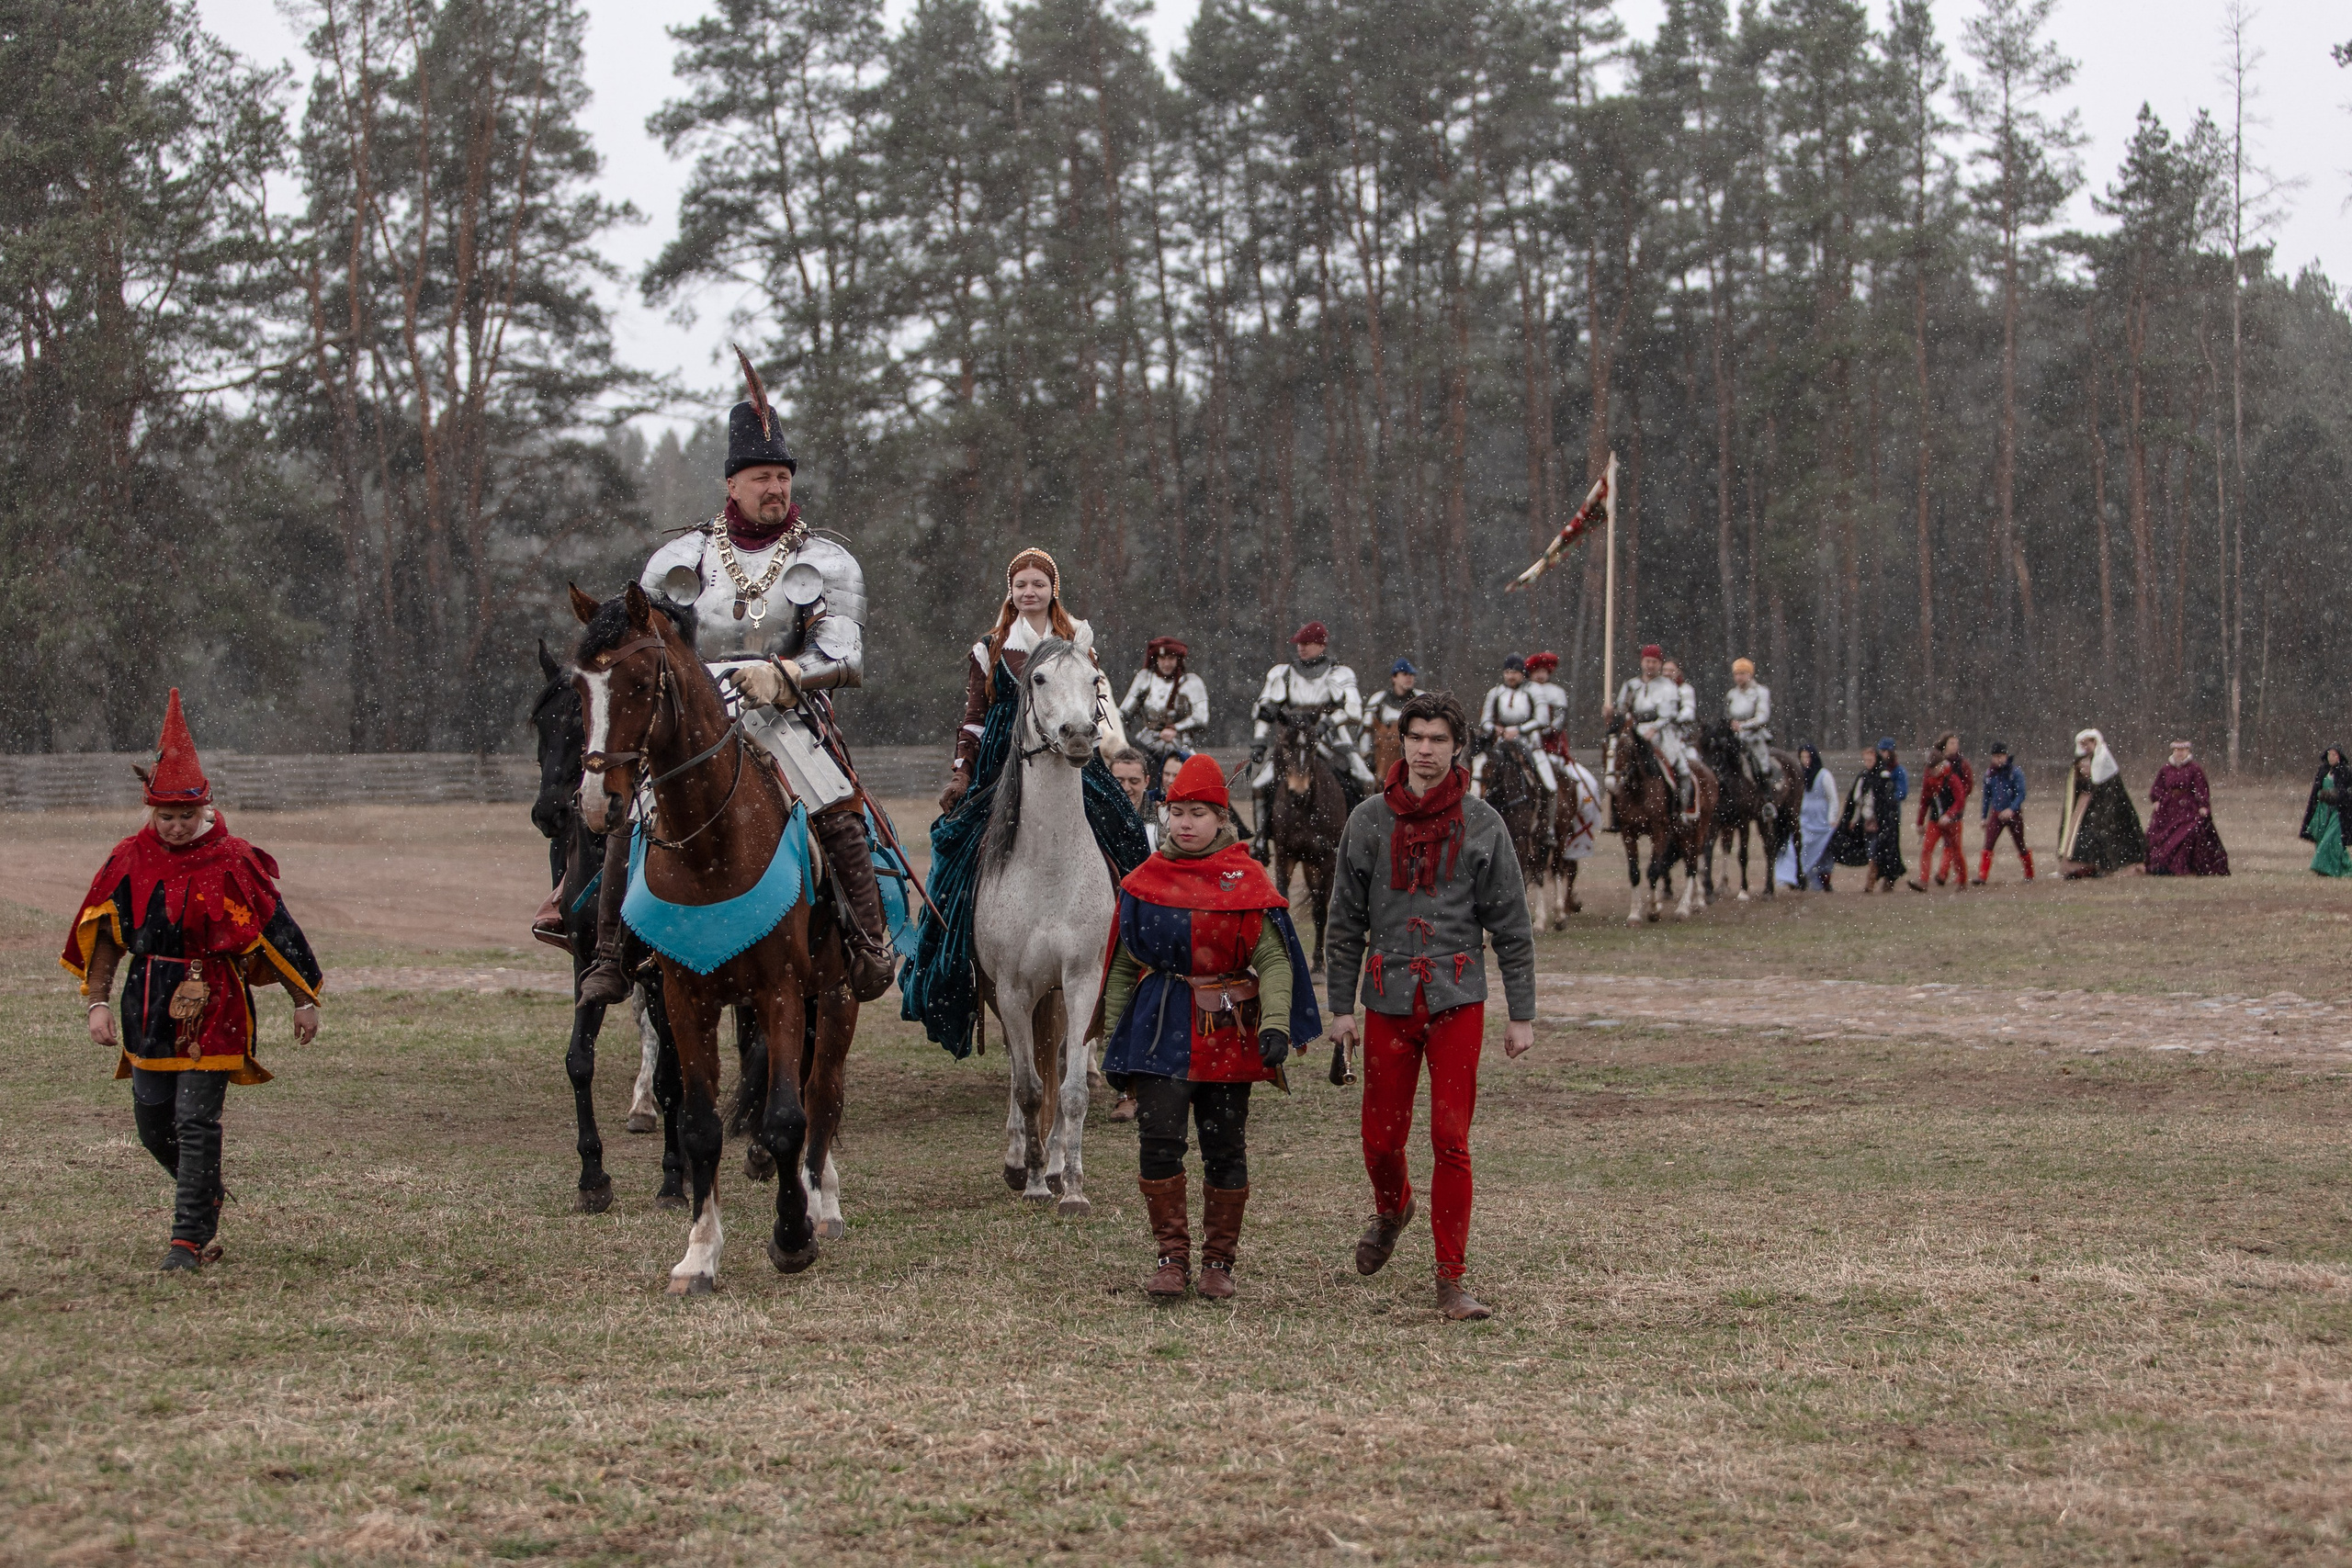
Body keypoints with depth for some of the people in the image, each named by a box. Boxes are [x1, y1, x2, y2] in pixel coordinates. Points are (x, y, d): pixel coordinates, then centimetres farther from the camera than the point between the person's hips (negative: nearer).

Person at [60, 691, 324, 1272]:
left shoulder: (232, 863, -9)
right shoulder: (130, 859, 2)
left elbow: (276, 930, -3)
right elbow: (102, 932, 8)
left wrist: (304, 1001, 0)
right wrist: (97, 1002, 1)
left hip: (213, 1006, -5)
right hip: (148, 1006, 5)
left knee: (196, 1122, -8)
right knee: (152, 1124, 11)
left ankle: (190, 1236, -1)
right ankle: (208, 1199, 37)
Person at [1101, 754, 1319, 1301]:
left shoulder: (1249, 881, -1)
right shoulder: (1146, 881, 6)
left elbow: (1274, 960, -6)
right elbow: (1124, 964, 11)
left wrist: (1275, 1026, -20)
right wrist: (1113, 1037, 9)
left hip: (1228, 1031, -1)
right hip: (1160, 1029, 1)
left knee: (1224, 1147, 5)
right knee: (1160, 1139, -9)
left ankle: (1218, 1260, 18)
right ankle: (1172, 1255, 3)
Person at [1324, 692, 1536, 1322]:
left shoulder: (1482, 824, 1)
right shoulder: (1369, 820, 5)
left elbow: (1512, 926, 3)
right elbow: (1346, 921, 9)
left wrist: (1522, 1014, 0)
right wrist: (1341, 1005, 4)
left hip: (1457, 998, -2)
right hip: (1389, 999, 2)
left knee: (1451, 1140, -6)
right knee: (1381, 1137, 8)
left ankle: (1451, 1277, 1)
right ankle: (1392, 1209, 42)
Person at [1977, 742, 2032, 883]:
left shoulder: (2016, 772, -9)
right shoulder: (1989, 773, 4)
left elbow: (2021, 794, -15)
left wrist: (2011, 809, -29)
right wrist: (1984, 816, 15)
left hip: (2014, 814, -3)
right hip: (1996, 814, 3)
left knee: (2021, 847, 9)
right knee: (1988, 846, -11)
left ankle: (2030, 875, 26)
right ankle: (1982, 877, -14)